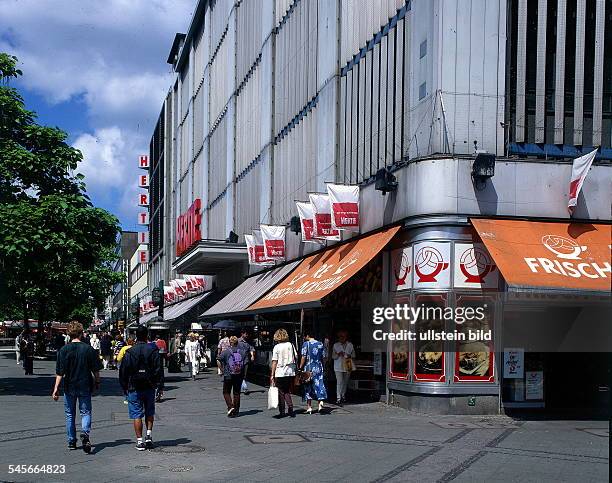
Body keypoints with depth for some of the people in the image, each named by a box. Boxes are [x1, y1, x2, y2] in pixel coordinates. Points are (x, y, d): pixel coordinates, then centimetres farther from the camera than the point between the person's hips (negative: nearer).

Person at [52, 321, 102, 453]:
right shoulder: (88, 349, -5)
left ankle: (71, 442, 19)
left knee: (70, 414, 14)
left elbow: (60, 372, -8)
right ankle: (85, 433, -20)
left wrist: (56, 389, -4)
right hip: (85, 386, 0)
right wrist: (97, 384, 12)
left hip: (69, 387, 0)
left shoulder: (64, 350, -6)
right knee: (86, 412, 7)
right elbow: (96, 370, -1)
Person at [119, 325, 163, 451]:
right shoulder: (153, 351, -3)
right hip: (149, 387, 1)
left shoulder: (129, 352, -4)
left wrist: (125, 387, 8)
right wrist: (157, 384, 8)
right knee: (149, 412, 19)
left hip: (134, 388, -1)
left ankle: (139, 441, 1)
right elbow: (159, 369, -3)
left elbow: (123, 371, -1)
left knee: (137, 415, 2)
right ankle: (149, 435, 7)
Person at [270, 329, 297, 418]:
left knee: (281, 392, 7)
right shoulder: (290, 345, 3)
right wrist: (294, 367, 20)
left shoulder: (277, 347, -8)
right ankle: (290, 408, -3)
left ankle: (282, 412, 9)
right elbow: (296, 358, 6)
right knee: (287, 391, 14)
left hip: (280, 372, -4)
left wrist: (272, 375, -5)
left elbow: (274, 361, -9)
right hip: (290, 372, 4)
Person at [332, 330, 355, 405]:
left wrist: (350, 356, -10)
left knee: (345, 382, 12)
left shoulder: (350, 345, 6)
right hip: (338, 367, -3)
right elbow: (333, 356, 2)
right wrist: (338, 354, -19)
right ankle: (338, 399, -13)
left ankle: (343, 395, 31)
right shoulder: (336, 345, 2)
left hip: (347, 366, 3)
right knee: (339, 382, -12)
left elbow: (353, 354, 12)